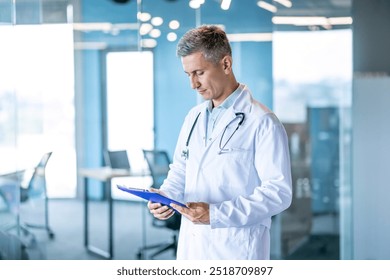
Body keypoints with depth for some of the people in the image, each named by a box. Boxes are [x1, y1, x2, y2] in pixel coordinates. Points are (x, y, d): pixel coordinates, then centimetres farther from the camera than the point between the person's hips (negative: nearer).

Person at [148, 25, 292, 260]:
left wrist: (216, 213, -21)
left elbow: (279, 192, -14)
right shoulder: (194, 117, 13)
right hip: (191, 247, 6)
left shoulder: (262, 122, -9)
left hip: (236, 249, -6)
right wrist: (165, 197, -2)